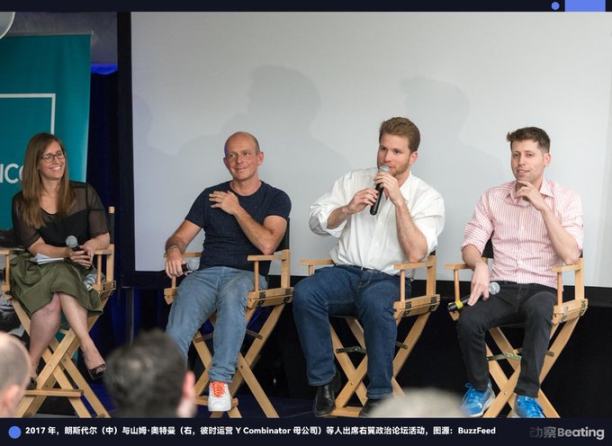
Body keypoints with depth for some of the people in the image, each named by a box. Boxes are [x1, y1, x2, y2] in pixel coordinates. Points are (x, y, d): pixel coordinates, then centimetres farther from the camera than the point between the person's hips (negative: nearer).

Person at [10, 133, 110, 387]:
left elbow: (104, 237, 5)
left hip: (78, 271, 0)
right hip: (35, 271, 0)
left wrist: (90, 246, -21)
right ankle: (88, 347, -35)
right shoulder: (22, 203, 6)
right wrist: (68, 253, -24)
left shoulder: (84, 194, 8)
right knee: (51, 303, -37)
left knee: (54, 300, -36)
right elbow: (36, 247, -4)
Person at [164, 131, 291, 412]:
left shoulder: (275, 199, 9)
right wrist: (173, 249, -9)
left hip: (248, 275, -2)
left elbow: (267, 244, -8)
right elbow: (180, 237, 15)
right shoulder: (210, 196, 18)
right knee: (184, 302, -33)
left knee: (231, 293, -40)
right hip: (207, 272, 2)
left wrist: (237, 209, -1)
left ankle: (220, 380, -36)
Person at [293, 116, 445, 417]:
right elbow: (317, 222, 9)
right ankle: (324, 380, -14)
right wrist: (347, 209, -9)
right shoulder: (354, 180, 14)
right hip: (345, 272, 3)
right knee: (304, 293, -30)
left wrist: (399, 201, -15)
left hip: (388, 279, -3)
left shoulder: (428, 197, 4)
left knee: (375, 303, -39)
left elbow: (415, 254, -10)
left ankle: (379, 395, -24)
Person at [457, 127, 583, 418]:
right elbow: (470, 244, 4)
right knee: (467, 321, -29)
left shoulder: (566, 199, 3)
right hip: (501, 286, 2)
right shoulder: (492, 197, 10)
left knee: (539, 311, -39)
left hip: (541, 287, -2)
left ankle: (526, 396, -25)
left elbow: (570, 255, -9)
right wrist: (479, 265, -21)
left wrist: (543, 207, -15)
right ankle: (480, 389, -2)